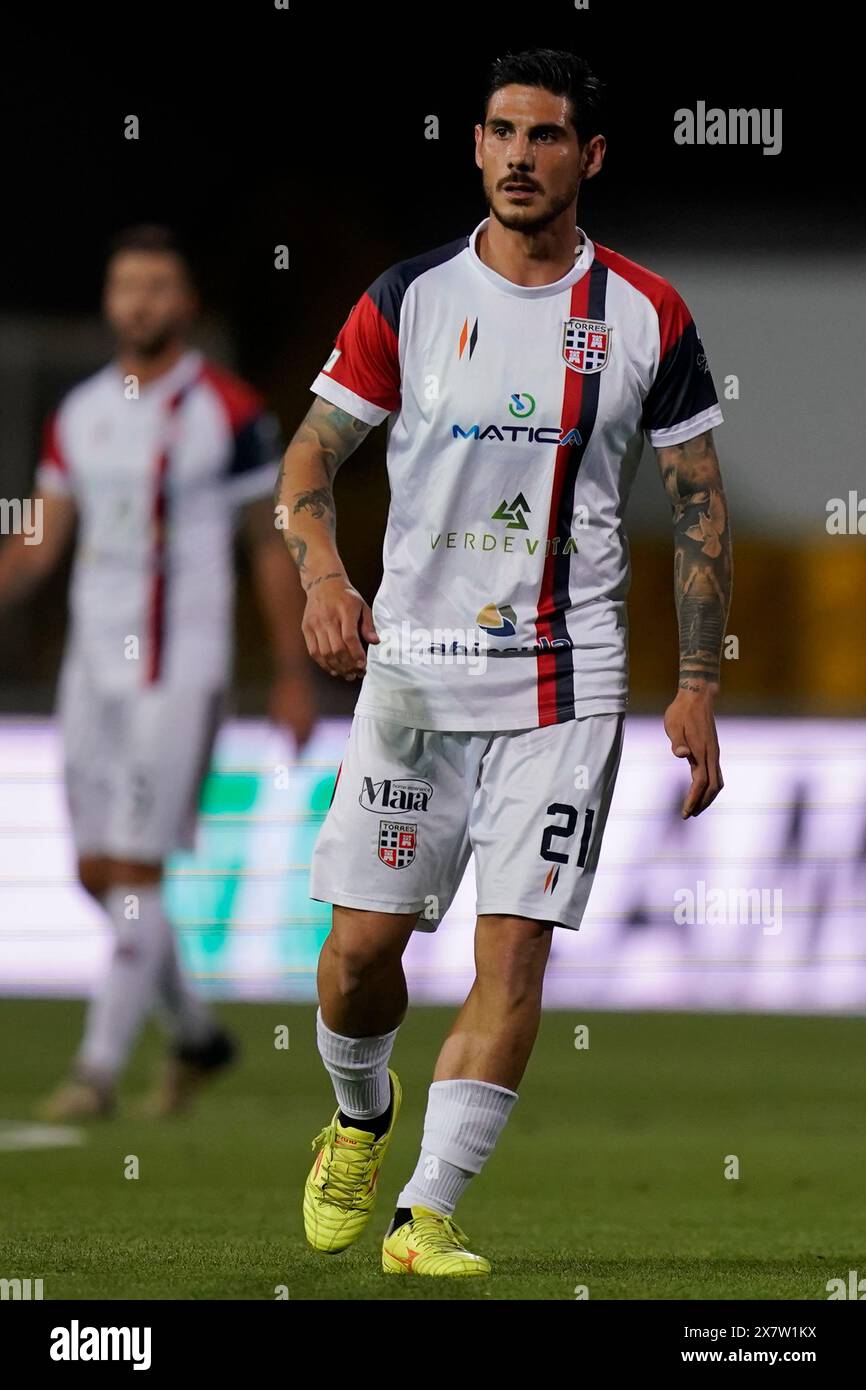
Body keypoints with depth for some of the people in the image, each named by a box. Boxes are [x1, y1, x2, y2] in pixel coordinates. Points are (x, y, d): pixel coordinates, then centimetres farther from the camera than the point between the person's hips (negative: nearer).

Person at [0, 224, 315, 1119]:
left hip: (179, 675, -6)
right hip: (93, 667, 6)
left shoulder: (229, 413, -5)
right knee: (98, 874, 9)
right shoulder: (79, 415, 10)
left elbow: (273, 547, -1)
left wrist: (294, 676, -2)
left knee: (133, 873, -9)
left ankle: (99, 1069, -5)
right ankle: (196, 1035, 28)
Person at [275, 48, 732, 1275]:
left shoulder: (646, 317, 2)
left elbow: (701, 506, 6)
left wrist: (697, 690, 1)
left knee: (516, 946, -10)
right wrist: (322, 571, -17)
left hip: (566, 678, -1)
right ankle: (361, 1118, 33)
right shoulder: (409, 298, 2)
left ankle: (428, 1213, -5)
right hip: (413, 663, 1)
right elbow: (311, 452, 4)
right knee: (361, 947, 1)